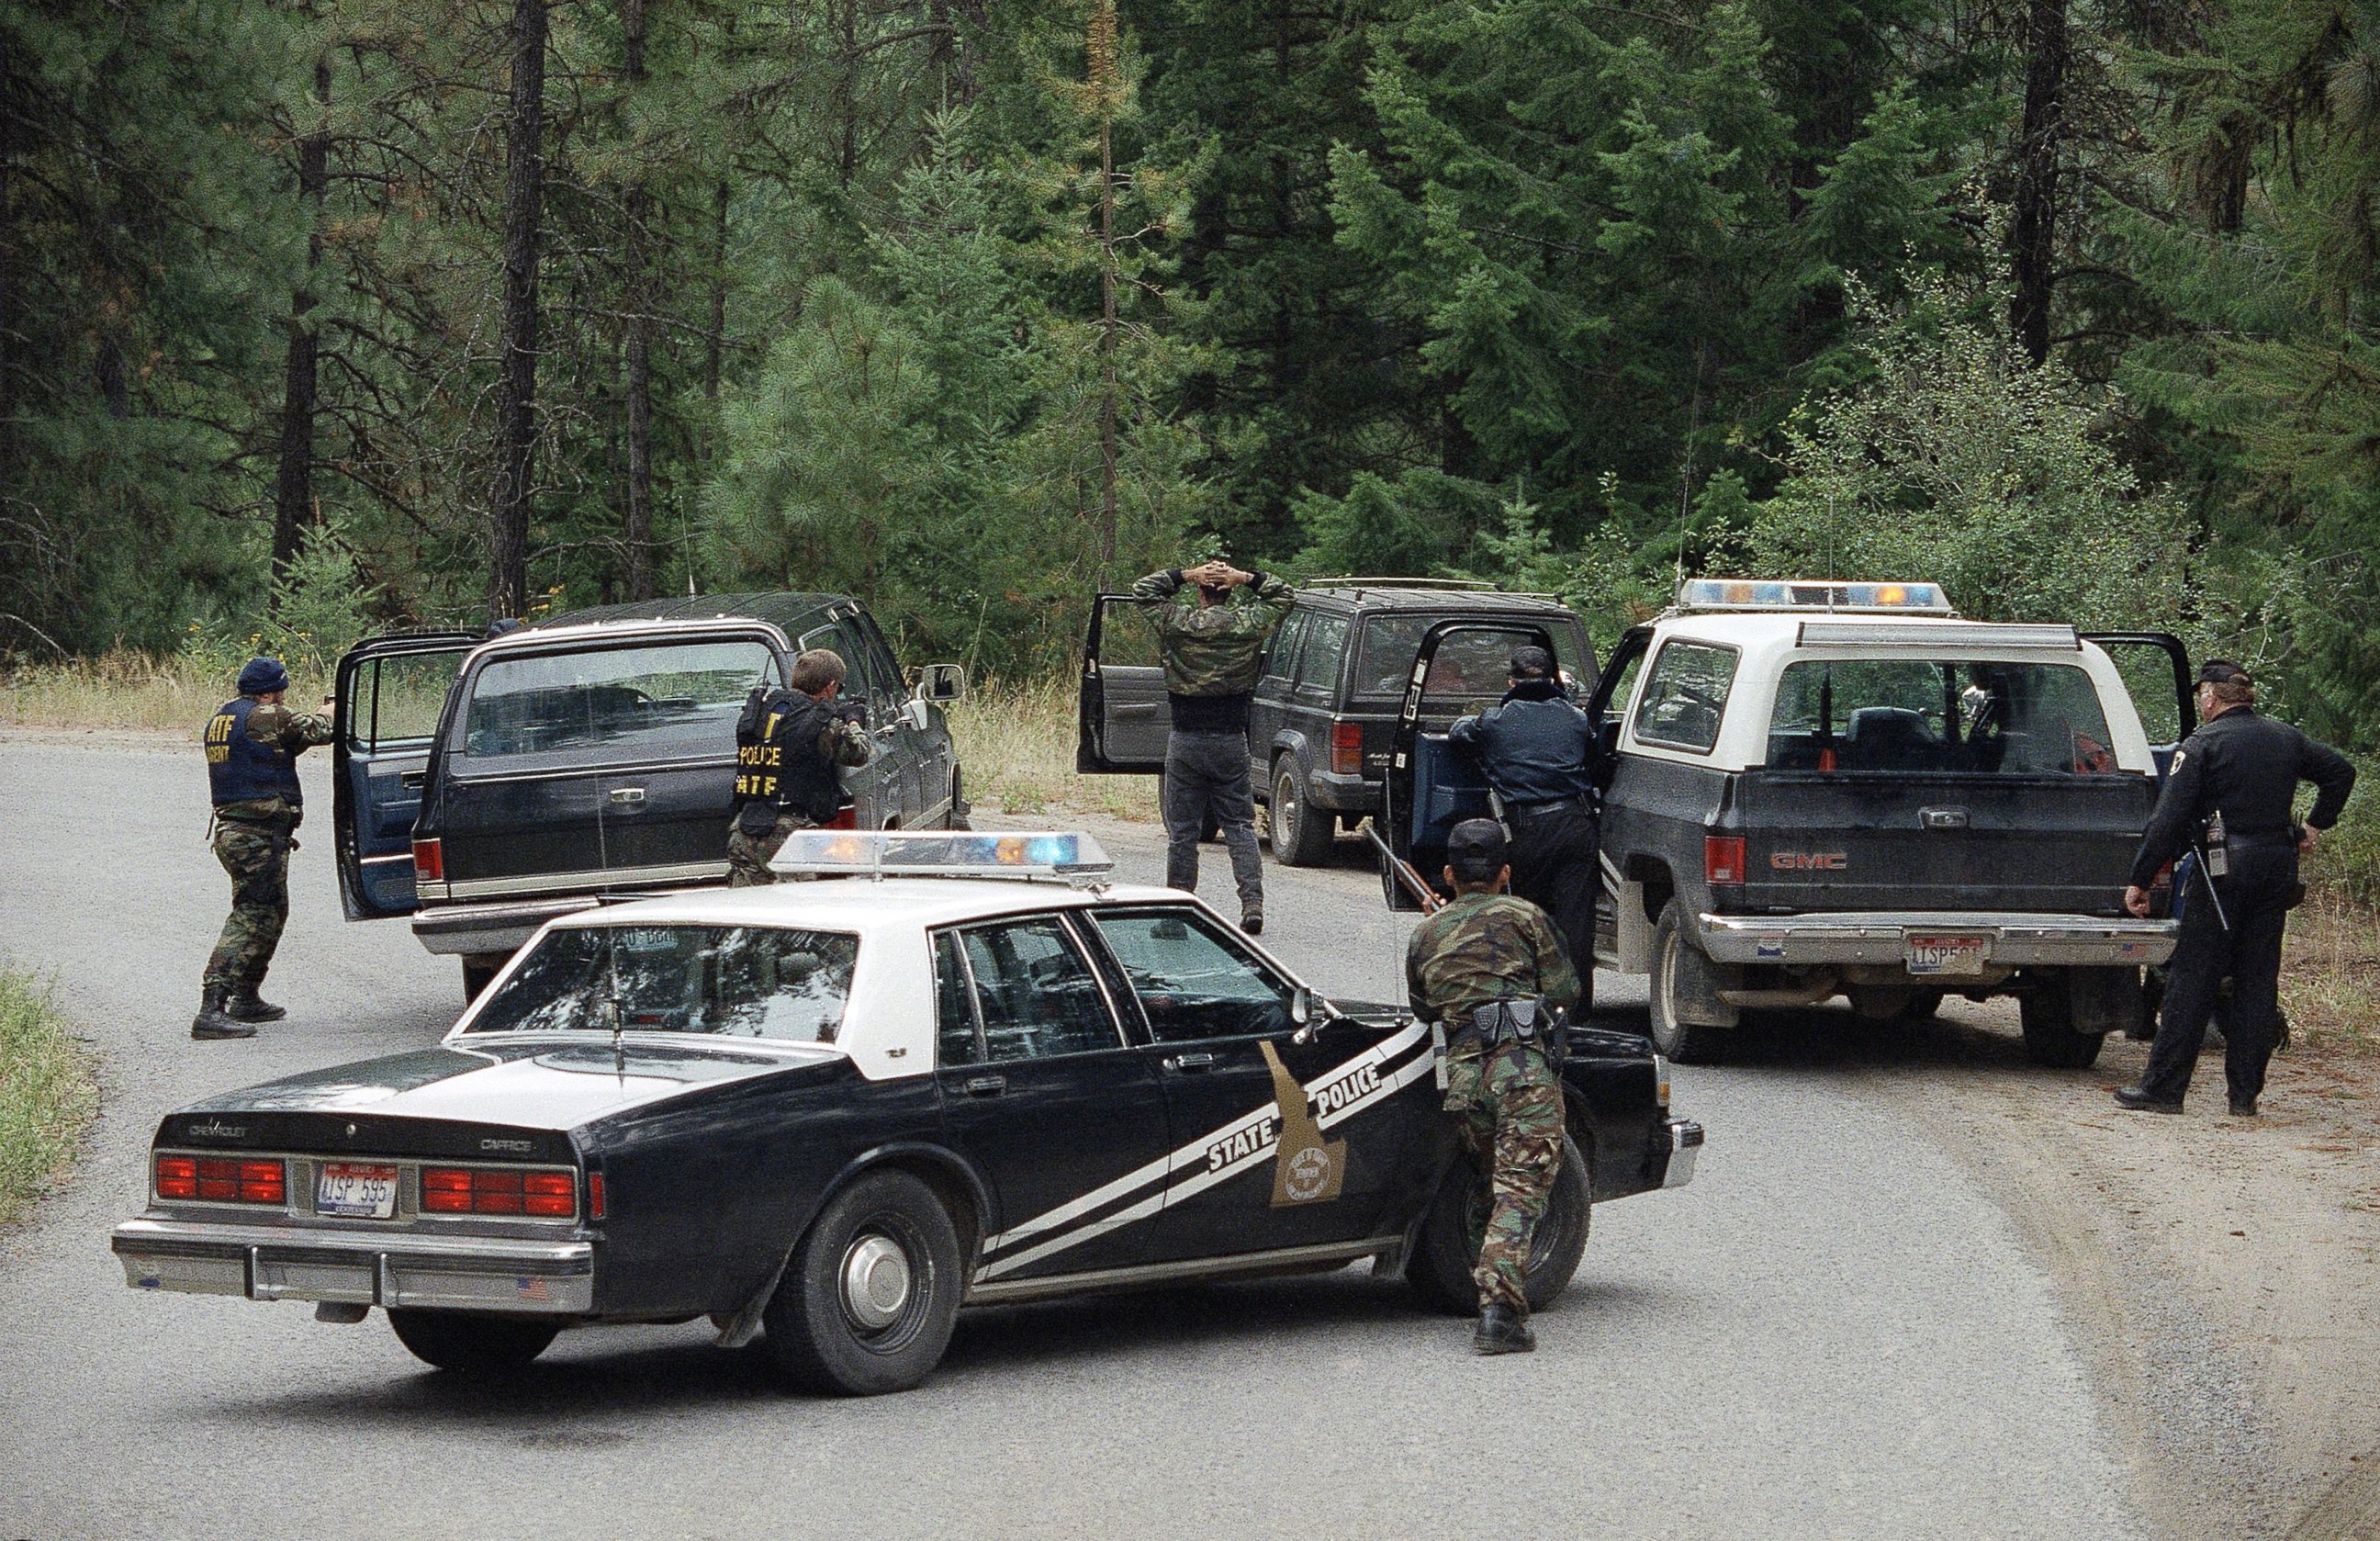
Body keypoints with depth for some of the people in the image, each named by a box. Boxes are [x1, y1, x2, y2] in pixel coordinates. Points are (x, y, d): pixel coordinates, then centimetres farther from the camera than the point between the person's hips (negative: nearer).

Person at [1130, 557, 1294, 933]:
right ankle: (1252, 902, -6)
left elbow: (1142, 590, 10)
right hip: (1231, 740, 1)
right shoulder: (1247, 624, -4)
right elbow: (1284, 595, 13)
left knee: (1182, 830, 6)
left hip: (1185, 742, -1)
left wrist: (1185, 575, 1)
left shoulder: (1177, 622, -7)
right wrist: (1247, 579, 1)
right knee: (1240, 825, 5)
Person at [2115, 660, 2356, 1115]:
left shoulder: (2203, 744, -6)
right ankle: (2245, 1092, 8)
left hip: (2224, 869, -5)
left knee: (2191, 979, -2)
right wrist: (2315, 824, 22)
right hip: (2278, 868, 5)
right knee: (2258, 979, 9)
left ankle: (2164, 1086, -3)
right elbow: (2340, 771, 22)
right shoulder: (2286, 740, 12)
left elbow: (2169, 817, -11)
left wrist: (2140, 880, -9)